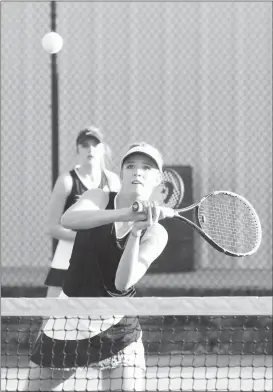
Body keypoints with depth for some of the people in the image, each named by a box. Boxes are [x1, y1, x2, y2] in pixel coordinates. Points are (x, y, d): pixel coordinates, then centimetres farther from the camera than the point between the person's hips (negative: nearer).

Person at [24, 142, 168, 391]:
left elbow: (123, 283, -21)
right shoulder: (99, 198, -3)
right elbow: (68, 220, -28)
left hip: (116, 327, -1)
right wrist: (126, 214, -41)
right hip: (69, 318, 1)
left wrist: (136, 232, -34)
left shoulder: (155, 233, -7)